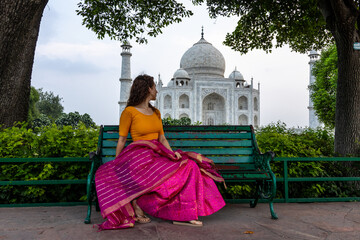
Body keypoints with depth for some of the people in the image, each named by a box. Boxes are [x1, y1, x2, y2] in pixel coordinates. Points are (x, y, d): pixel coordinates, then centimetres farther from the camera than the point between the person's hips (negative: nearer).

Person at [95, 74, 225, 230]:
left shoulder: (156, 113, 18)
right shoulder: (129, 111, -2)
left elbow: (162, 138, 15)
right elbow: (122, 140, 1)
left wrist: (173, 153, -2)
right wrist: (116, 165, 3)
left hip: (157, 154, 6)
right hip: (139, 156, -6)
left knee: (189, 165, -17)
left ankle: (184, 214, -18)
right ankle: (136, 202, -12)